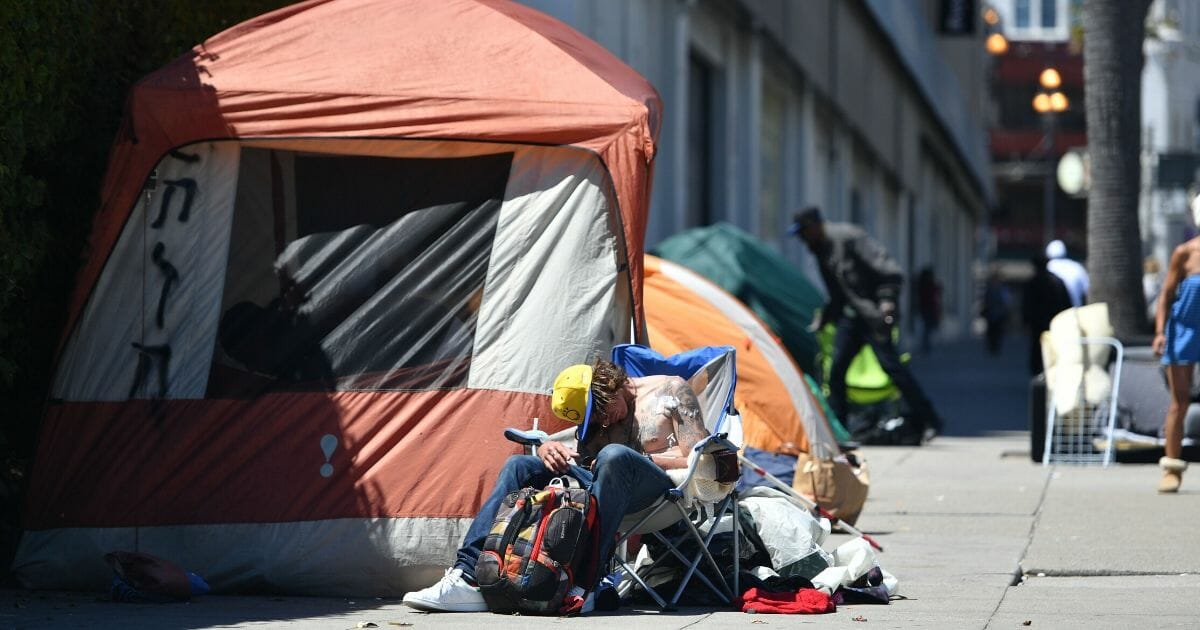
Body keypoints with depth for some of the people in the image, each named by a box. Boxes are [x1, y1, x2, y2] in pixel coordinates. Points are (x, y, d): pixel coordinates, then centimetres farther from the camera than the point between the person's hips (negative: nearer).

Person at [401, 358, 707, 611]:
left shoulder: (670, 390, 4)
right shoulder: (597, 416, 21)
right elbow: (579, 460, 14)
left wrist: (642, 459, -9)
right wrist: (548, 450, -7)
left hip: (659, 485, -6)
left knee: (615, 456, -39)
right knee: (520, 466, -7)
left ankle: (581, 581, -44)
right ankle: (468, 576, -22)